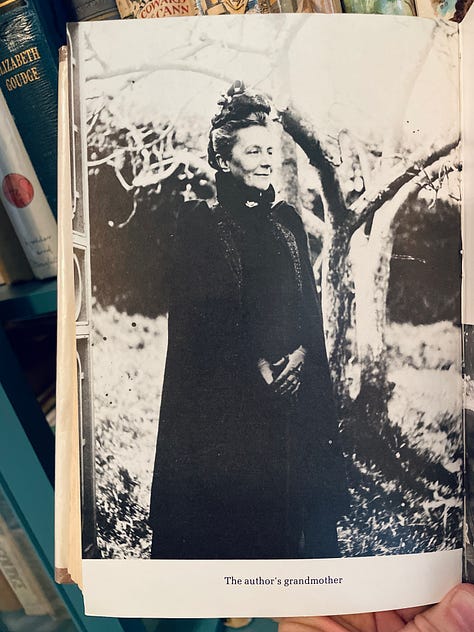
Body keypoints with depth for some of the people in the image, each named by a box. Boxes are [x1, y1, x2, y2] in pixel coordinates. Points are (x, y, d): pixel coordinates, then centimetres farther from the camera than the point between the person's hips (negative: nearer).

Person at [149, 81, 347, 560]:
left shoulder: (287, 220, 13)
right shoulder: (201, 224, -3)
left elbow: (310, 301, 11)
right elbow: (199, 314, -9)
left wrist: (303, 352, -5)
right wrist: (254, 364, -14)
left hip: (298, 380, 5)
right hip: (231, 392, -4)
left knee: (306, 495, 10)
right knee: (238, 503, 4)